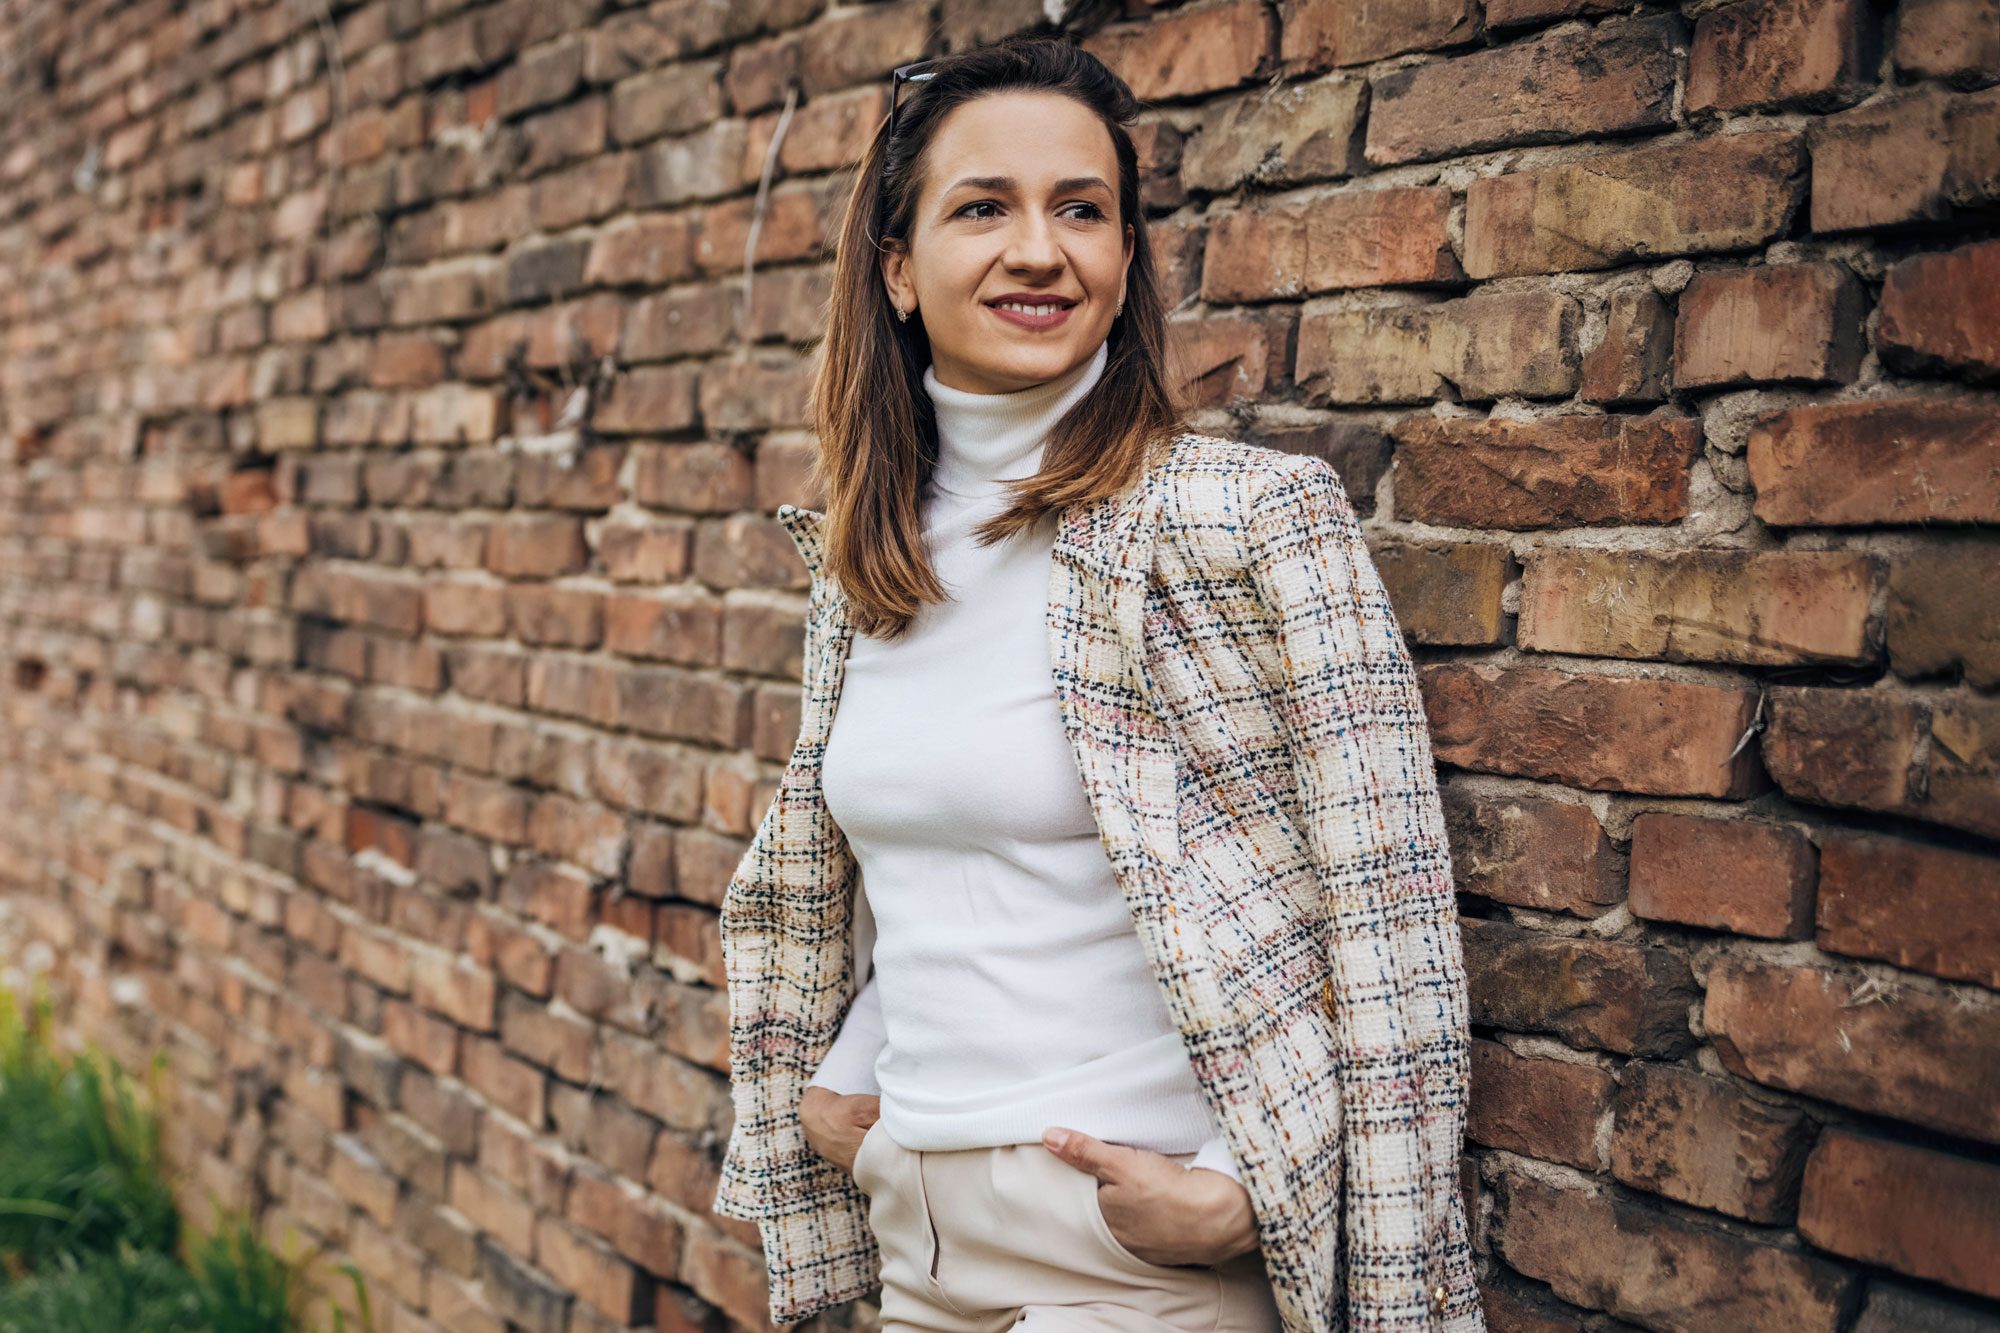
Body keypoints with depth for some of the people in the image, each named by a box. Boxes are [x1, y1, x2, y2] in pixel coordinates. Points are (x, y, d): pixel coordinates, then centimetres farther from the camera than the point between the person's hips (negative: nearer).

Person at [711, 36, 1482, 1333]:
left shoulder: (1254, 517, -14)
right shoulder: (863, 557, 4)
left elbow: (1389, 919, -14)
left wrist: (1245, 1193, -16)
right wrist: (811, 1087, 8)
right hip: (912, 1224, 6)